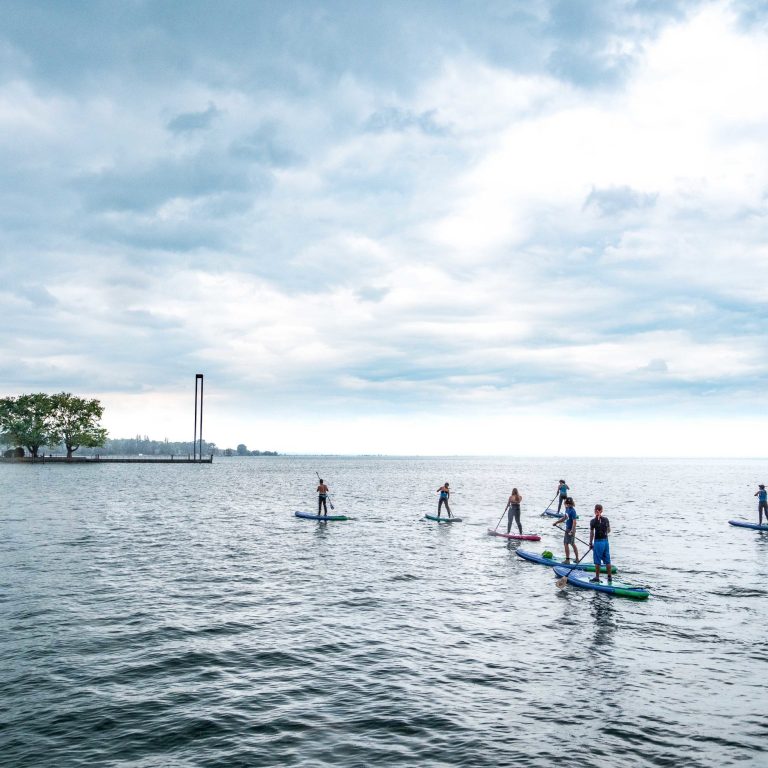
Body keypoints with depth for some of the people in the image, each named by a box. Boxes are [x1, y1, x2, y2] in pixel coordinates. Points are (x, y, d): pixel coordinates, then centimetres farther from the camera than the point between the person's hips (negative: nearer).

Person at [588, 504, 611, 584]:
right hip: (606, 541, 4)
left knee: (597, 561, 4)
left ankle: (597, 577, 10)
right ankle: (609, 577, 16)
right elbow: (609, 531, 12)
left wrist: (590, 543, 1)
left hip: (598, 541, -4)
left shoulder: (593, 521, -11)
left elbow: (591, 533, -9)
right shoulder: (606, 520, 1)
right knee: (607, 560, 11)